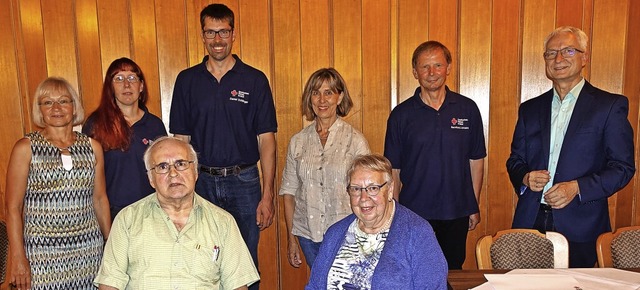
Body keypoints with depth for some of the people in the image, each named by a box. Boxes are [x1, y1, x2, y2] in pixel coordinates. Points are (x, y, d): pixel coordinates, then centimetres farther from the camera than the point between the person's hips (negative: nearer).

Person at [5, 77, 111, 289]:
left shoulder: (92, 147, 6)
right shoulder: (25, 148, -2)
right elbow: (13, 207, -3)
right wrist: (17, 258, -8)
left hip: (89, 250, 3)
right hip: (42, 252, -2)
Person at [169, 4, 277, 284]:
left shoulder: (255, 79, -1)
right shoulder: (187, 80, 4)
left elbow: (266, 139, -2)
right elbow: (181, 139, 6)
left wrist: (268, 195, -7)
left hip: (244, 180, -1)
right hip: (201, 182, 1)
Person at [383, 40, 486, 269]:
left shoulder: (468, 109, 1)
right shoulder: (401, 114, -3)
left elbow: (476, 161, 6)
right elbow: (394, 170, 0)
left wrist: (474, 206, 4)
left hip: (457, 213, 1)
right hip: (414, 214, -1)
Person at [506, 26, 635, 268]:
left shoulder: (611, 105, 1)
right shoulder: (530, 109, 12)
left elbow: (623, 167, -3)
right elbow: (515, 160, 14)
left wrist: (576, 187, -16)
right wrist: (525, 178, -8)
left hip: (580, 227, -3)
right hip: (530, 221, 3)